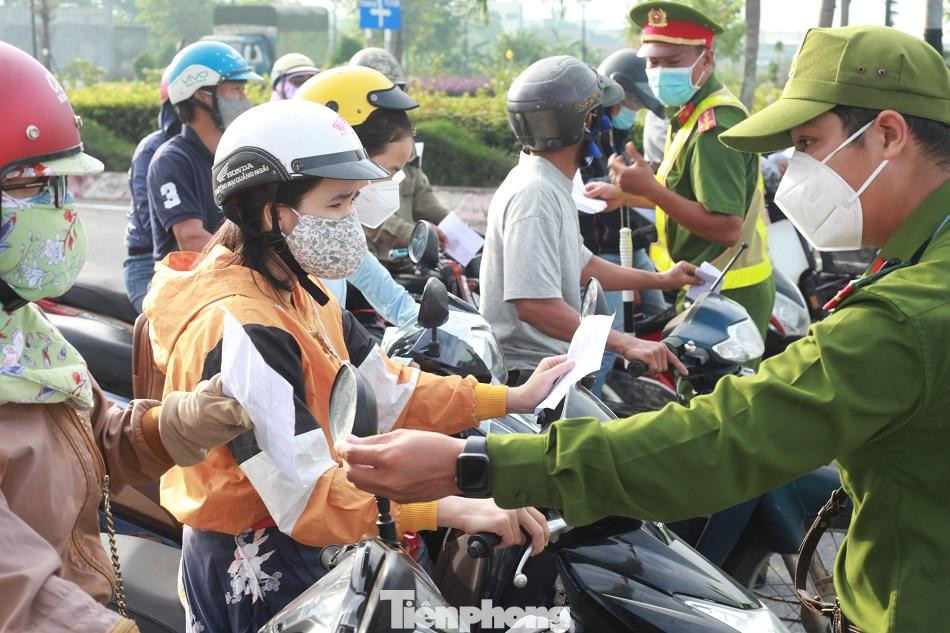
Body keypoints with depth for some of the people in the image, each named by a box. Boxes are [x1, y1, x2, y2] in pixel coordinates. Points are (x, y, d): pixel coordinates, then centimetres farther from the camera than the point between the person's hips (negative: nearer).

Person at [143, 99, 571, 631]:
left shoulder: (299, 293, 3)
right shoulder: (242, 331, -29)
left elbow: (387, 395, 5)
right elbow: (306, 498, -34)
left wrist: (513, 399, 0)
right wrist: (454, 511, -39)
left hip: (296, 549, 9)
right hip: (257, 575, -9)